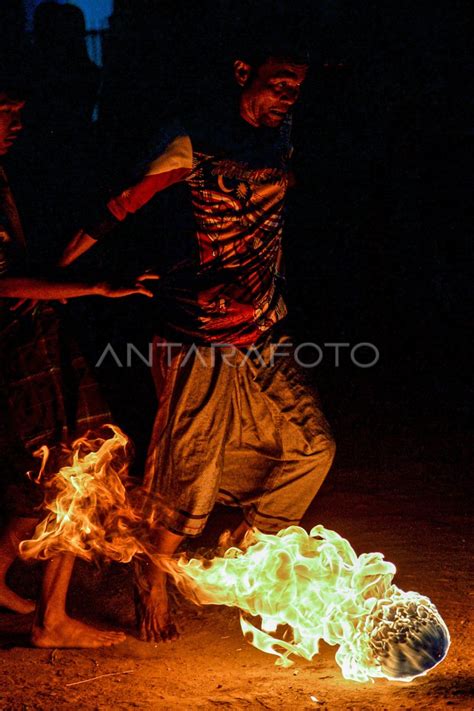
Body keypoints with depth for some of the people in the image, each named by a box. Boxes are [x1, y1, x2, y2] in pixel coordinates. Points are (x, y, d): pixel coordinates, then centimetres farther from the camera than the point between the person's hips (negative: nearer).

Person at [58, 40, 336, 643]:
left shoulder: (281, 135, 7)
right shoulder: (193, 142, -13)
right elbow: (122, 206, -12)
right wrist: (54, 275, -14)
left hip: (267, 334, 7)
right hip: (204, 340, -7)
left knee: (312, 447, 5)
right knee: (192, 468, -2)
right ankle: (153, 582, 19)